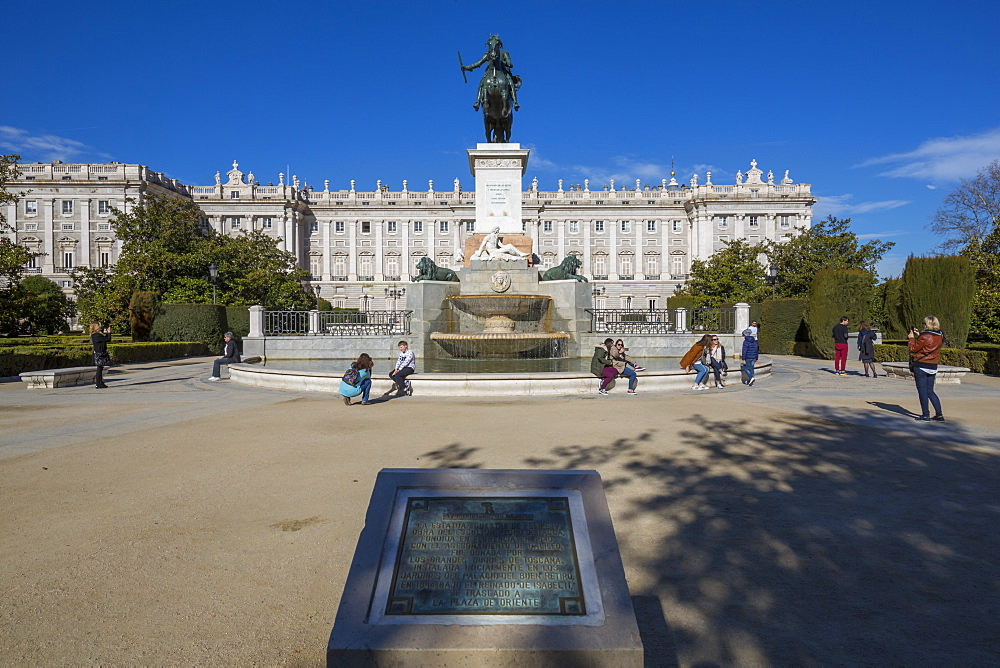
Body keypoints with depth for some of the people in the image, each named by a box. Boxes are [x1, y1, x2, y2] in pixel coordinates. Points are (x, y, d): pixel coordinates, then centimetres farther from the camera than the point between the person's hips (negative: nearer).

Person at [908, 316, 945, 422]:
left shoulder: (925, 337, -17)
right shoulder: (940, 337, 5)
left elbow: (913, 349, -9)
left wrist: (911, 338, 5)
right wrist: (919, 335, 17)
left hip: (920, 366, -7)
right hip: (933, 367, 7)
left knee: (922, 390, 1)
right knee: (930, 391, 14)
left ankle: (925, 415, 4)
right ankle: (939, 415, 10)